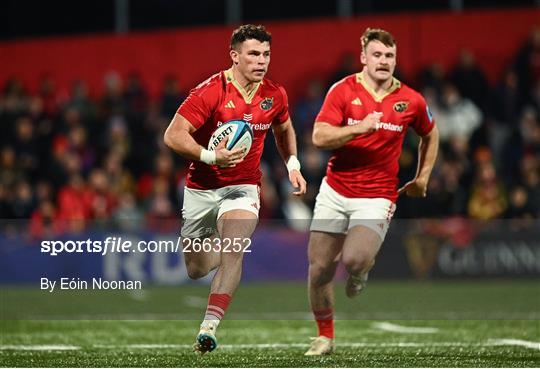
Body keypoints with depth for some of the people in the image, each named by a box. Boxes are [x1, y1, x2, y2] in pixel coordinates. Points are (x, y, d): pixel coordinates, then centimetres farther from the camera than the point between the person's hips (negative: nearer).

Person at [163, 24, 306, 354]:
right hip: (201, 188, -1)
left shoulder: (275, 95, -1)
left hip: (243, 187, 1)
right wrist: (212, 156, -31)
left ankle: (209, 327, -32)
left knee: (233, 252, -25)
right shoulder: (210, 92, -17)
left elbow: (284, 130, 21)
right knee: (197, 271, 8)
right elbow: (173, 136, -19)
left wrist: (293, 165, 9)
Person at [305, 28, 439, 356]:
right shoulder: (343, 91, -6)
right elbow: (319, 137, -15)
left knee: (353, 258, -26)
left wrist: (422, 178, 16)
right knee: (319, 268, 1)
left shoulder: (410, 100, -1)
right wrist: (360, 127, -27)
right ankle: (325, 336, 23)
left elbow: (430, 133, 19)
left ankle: (363, 268, 12)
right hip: (335, 191, 1)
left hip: (377, 197, -1)